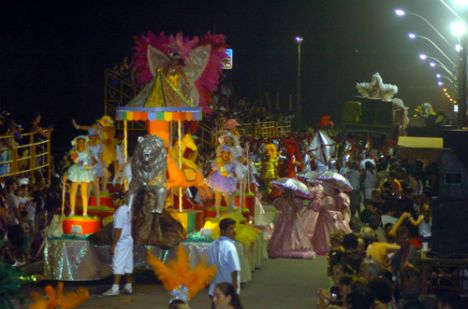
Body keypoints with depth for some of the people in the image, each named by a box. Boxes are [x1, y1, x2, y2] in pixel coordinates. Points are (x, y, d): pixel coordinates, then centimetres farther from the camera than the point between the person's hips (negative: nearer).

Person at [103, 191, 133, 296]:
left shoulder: (120, 212, -17)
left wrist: (113, 245, -17)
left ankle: (115, 289, -12)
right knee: (128, 265, 12)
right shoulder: (127, 209, 10)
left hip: (121, 242, -9)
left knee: (118, 265, -9)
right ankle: (128, 287, 17)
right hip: (129, 240, 9)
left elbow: (118, 230, -20)